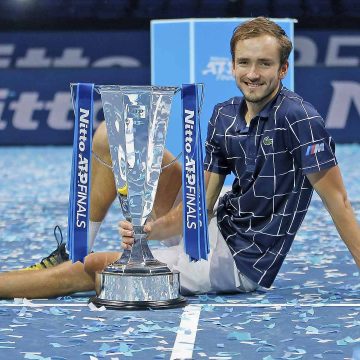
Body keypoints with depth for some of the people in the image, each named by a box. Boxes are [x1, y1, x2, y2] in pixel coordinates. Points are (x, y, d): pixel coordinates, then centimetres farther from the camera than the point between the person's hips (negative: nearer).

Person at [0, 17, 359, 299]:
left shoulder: (297, 118, -19)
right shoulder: (224, 116, 2)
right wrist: (150, 229, -21)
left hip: (240, 263, -7)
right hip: (215, 228, 7)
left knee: (89, 268, -7)